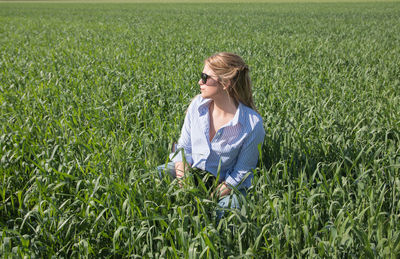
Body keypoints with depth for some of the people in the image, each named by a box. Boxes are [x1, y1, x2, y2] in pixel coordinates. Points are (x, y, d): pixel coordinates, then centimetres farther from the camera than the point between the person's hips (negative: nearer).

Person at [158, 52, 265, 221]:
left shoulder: (252, 124, -20)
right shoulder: (197, 104, -6)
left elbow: (242, 173, -12)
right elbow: (183, 147, 2)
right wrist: (182, 176, -19)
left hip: (223, 183, -3)